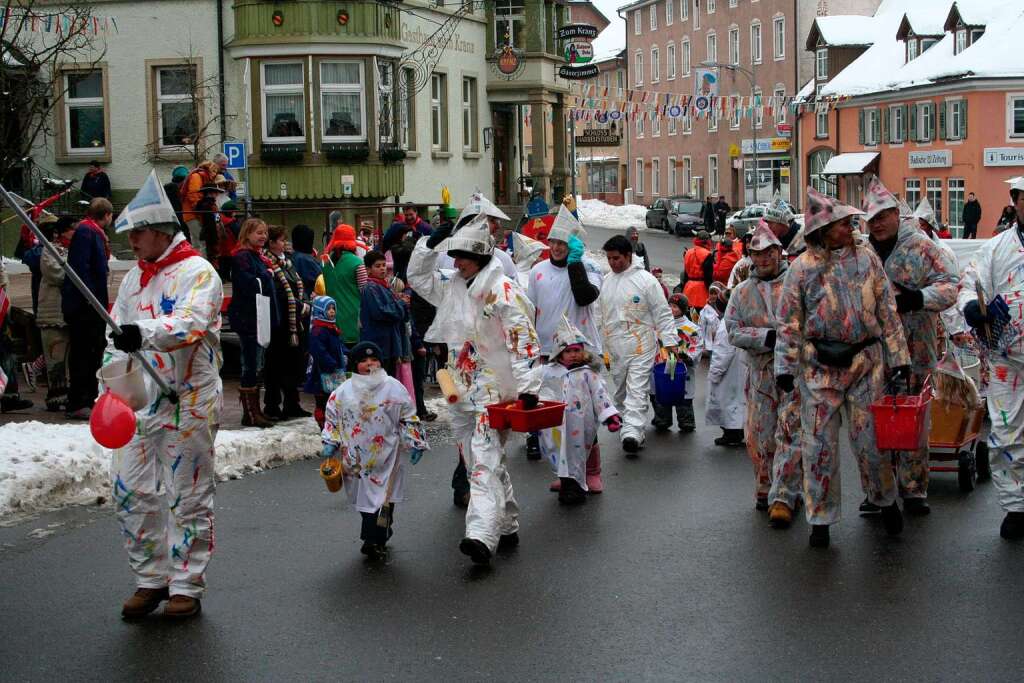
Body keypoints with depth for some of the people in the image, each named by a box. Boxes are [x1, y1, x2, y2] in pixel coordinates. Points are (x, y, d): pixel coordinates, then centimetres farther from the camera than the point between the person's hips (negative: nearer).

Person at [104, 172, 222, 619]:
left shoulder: (198, 272, -8)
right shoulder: (134, 278, 15)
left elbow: (191, 323, -27)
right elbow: (116, 336, 18)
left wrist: (144, 333, -44)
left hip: (190, 401, -7)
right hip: (139, 401, 7)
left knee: (189, 496, 1)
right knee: (131, 489, 5)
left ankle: (187, 586, 12)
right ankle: (151, 579, 19)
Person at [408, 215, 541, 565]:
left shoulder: (503, 289, -11)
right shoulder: (453, 285, 12)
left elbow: (522, 339, -16)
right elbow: (417, 276, 25)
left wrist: (527, 387, -21)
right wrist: (432, 243, 10)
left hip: (493, 388, -8)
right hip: (461, 390, 8)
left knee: (485, 461, -18)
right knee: (482, 462, 13)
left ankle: (482, 535, -29)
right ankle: (507, 527, 24)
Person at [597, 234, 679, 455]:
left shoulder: (645, 279, -6)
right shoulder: (606, 282, 11)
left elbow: (662, 312, -4)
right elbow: (600, 315, 18)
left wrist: (669, 341, -9)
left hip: (641, 347, -6)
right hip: (614, 349, 6)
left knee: (637, 391, -13)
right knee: (620, 393, 12)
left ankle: (631, 433, -22)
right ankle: (635, 433, 24)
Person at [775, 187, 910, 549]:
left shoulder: (866, 258, 4)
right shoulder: (802, 267, -3)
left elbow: (887, 311, 7)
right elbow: (789, 322, 0)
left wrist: (898, 356, 4)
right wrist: (785, 366, -7)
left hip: (865, 361, 1)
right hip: (820, 366, -1)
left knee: (870, 439, 6)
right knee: (819, 444, 2)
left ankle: (886, 501, 30)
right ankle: (820, 519, 13)